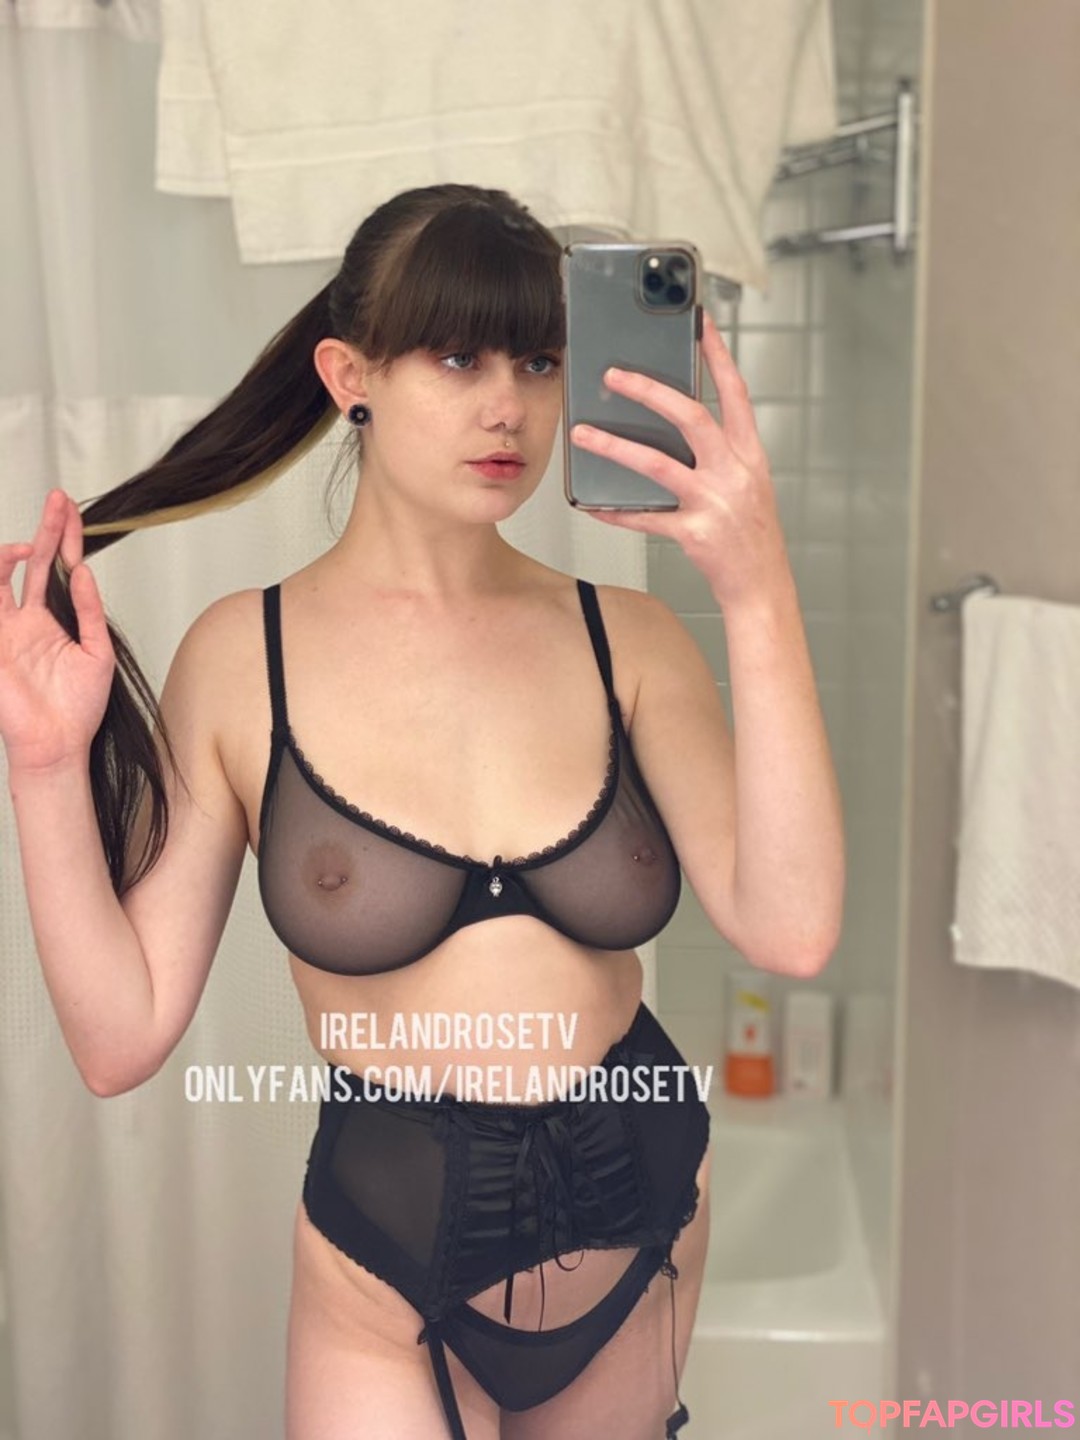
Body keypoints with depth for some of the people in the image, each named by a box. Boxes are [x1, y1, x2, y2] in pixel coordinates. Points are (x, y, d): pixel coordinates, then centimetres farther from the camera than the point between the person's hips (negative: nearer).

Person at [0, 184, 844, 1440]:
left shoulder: (625, 640, -8)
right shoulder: (241, 656, -11)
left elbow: (790, 933, -21)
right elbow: (122, 1038, -12)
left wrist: (759, 602, -27)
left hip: (642, 1212, 4)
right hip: (389, 1256, -3)